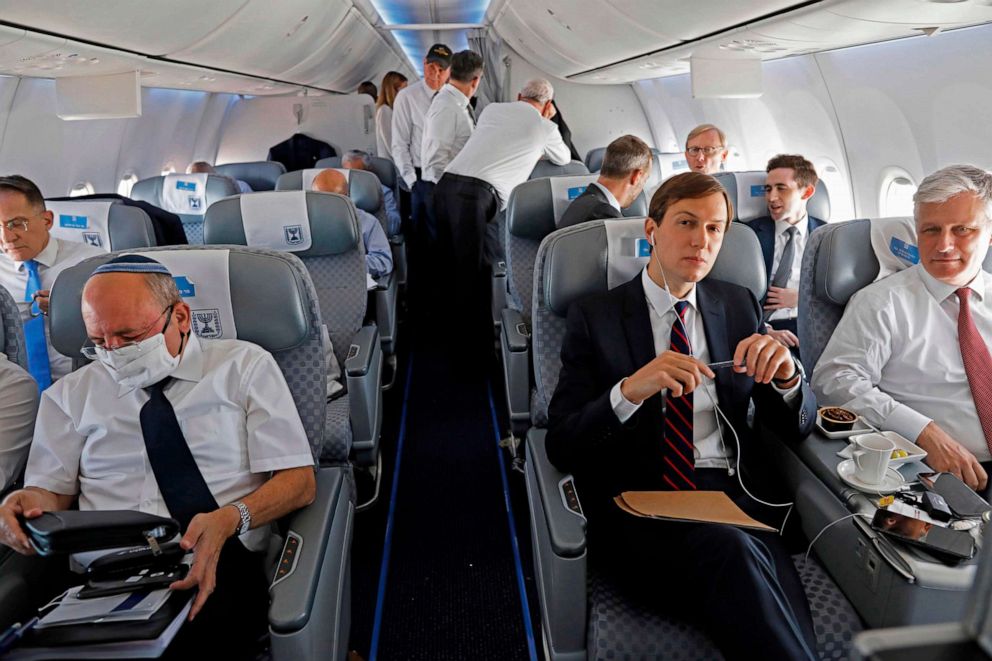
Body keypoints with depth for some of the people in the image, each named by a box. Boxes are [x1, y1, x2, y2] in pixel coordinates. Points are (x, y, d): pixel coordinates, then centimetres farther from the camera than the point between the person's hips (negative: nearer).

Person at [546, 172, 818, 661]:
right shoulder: (594, 317, 4)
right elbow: (561, 447, -4)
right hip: (637, 503, -2)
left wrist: (786, 375, -10)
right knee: (733, 551, -33)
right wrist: (629, 390, -23)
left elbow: (795, 428, 14)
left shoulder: (739, 306, 15)